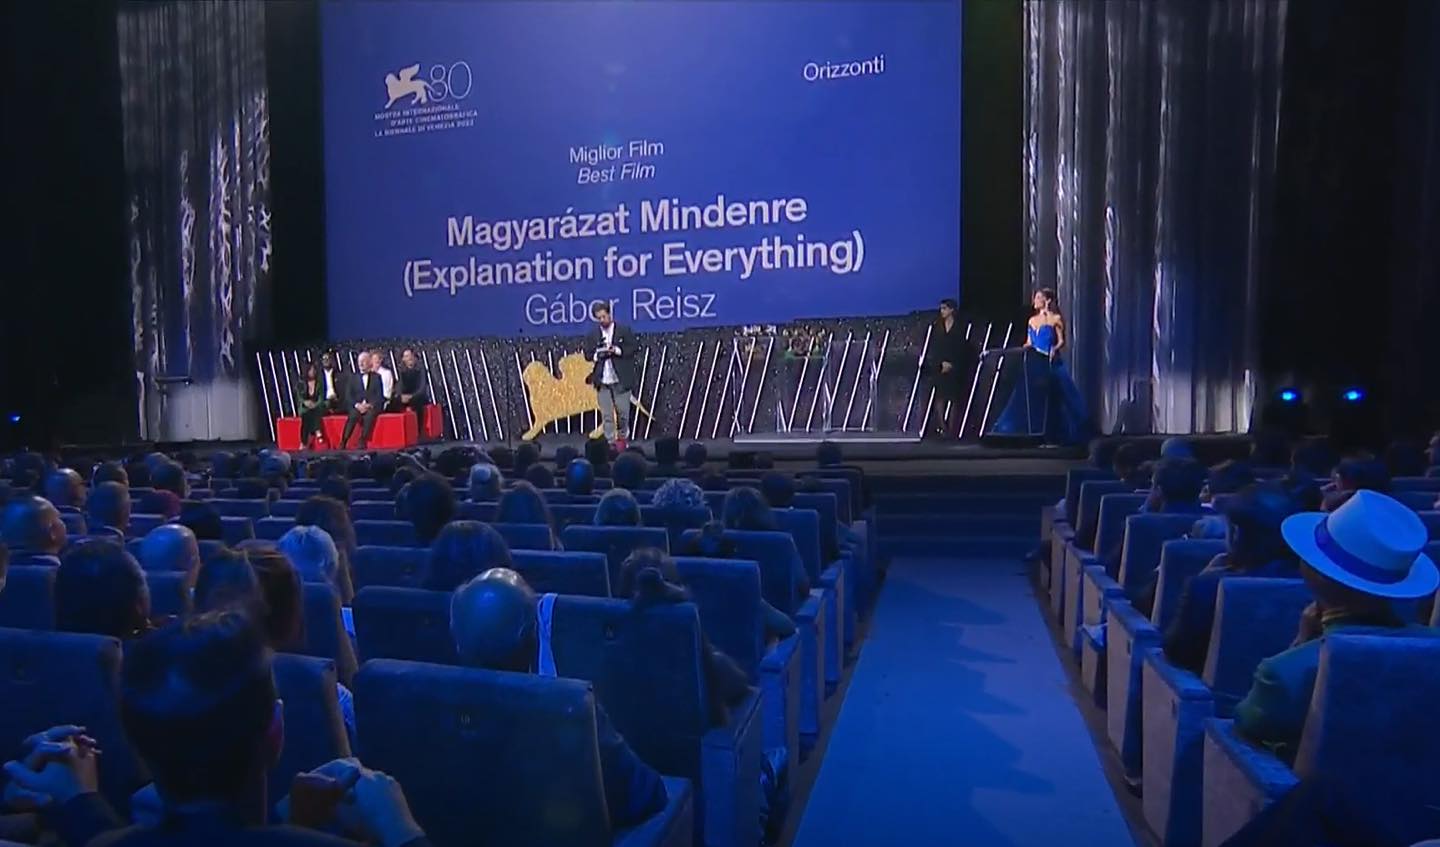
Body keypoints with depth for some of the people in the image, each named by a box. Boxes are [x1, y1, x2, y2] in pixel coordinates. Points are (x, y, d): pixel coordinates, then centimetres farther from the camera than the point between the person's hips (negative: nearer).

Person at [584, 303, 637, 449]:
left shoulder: (624, 331, 1)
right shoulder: (593, 335, 8)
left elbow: (632, 349, -3)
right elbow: (588, 354, 8)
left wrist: (616, 350, -16)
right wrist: (597, 355, -13)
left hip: (621, 380, -2)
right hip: (602, 381, 2)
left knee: (623, 411, 3)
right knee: (606, 414, 1)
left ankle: (622, 436, 25)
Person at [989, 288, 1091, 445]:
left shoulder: (1056, 319, -1)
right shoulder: (1032, 320, 15)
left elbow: (1062, 341, -6)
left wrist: (1054, 349, -24)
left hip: (1050, 363, -5)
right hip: (1033, 363, 5)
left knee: (1049, 399, -5)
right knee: (1032, 398, 2)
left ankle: (1051, 435, 2)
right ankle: (1034, 434, 7)